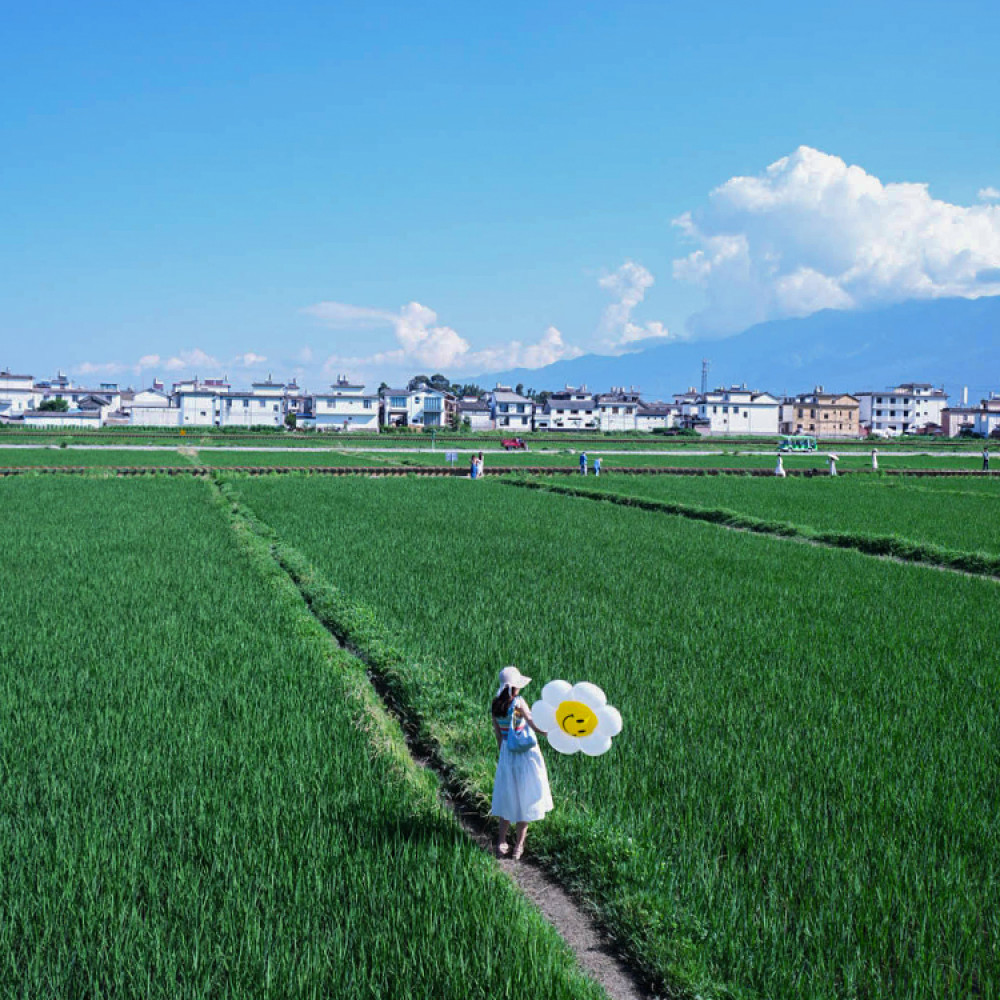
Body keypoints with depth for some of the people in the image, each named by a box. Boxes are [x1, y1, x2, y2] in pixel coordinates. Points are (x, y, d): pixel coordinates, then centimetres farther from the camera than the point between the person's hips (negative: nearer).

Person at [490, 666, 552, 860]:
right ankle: (518, 845, 14)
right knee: (524, 800, 8)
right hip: (526, 752, -5)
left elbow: (498, 735, 7)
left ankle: (501, 843, 17)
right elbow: (538, 729, -20)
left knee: (508, 796, 17)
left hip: (507, 752, 5)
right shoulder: (519, 703, -20)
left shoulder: (495, 706, -2)